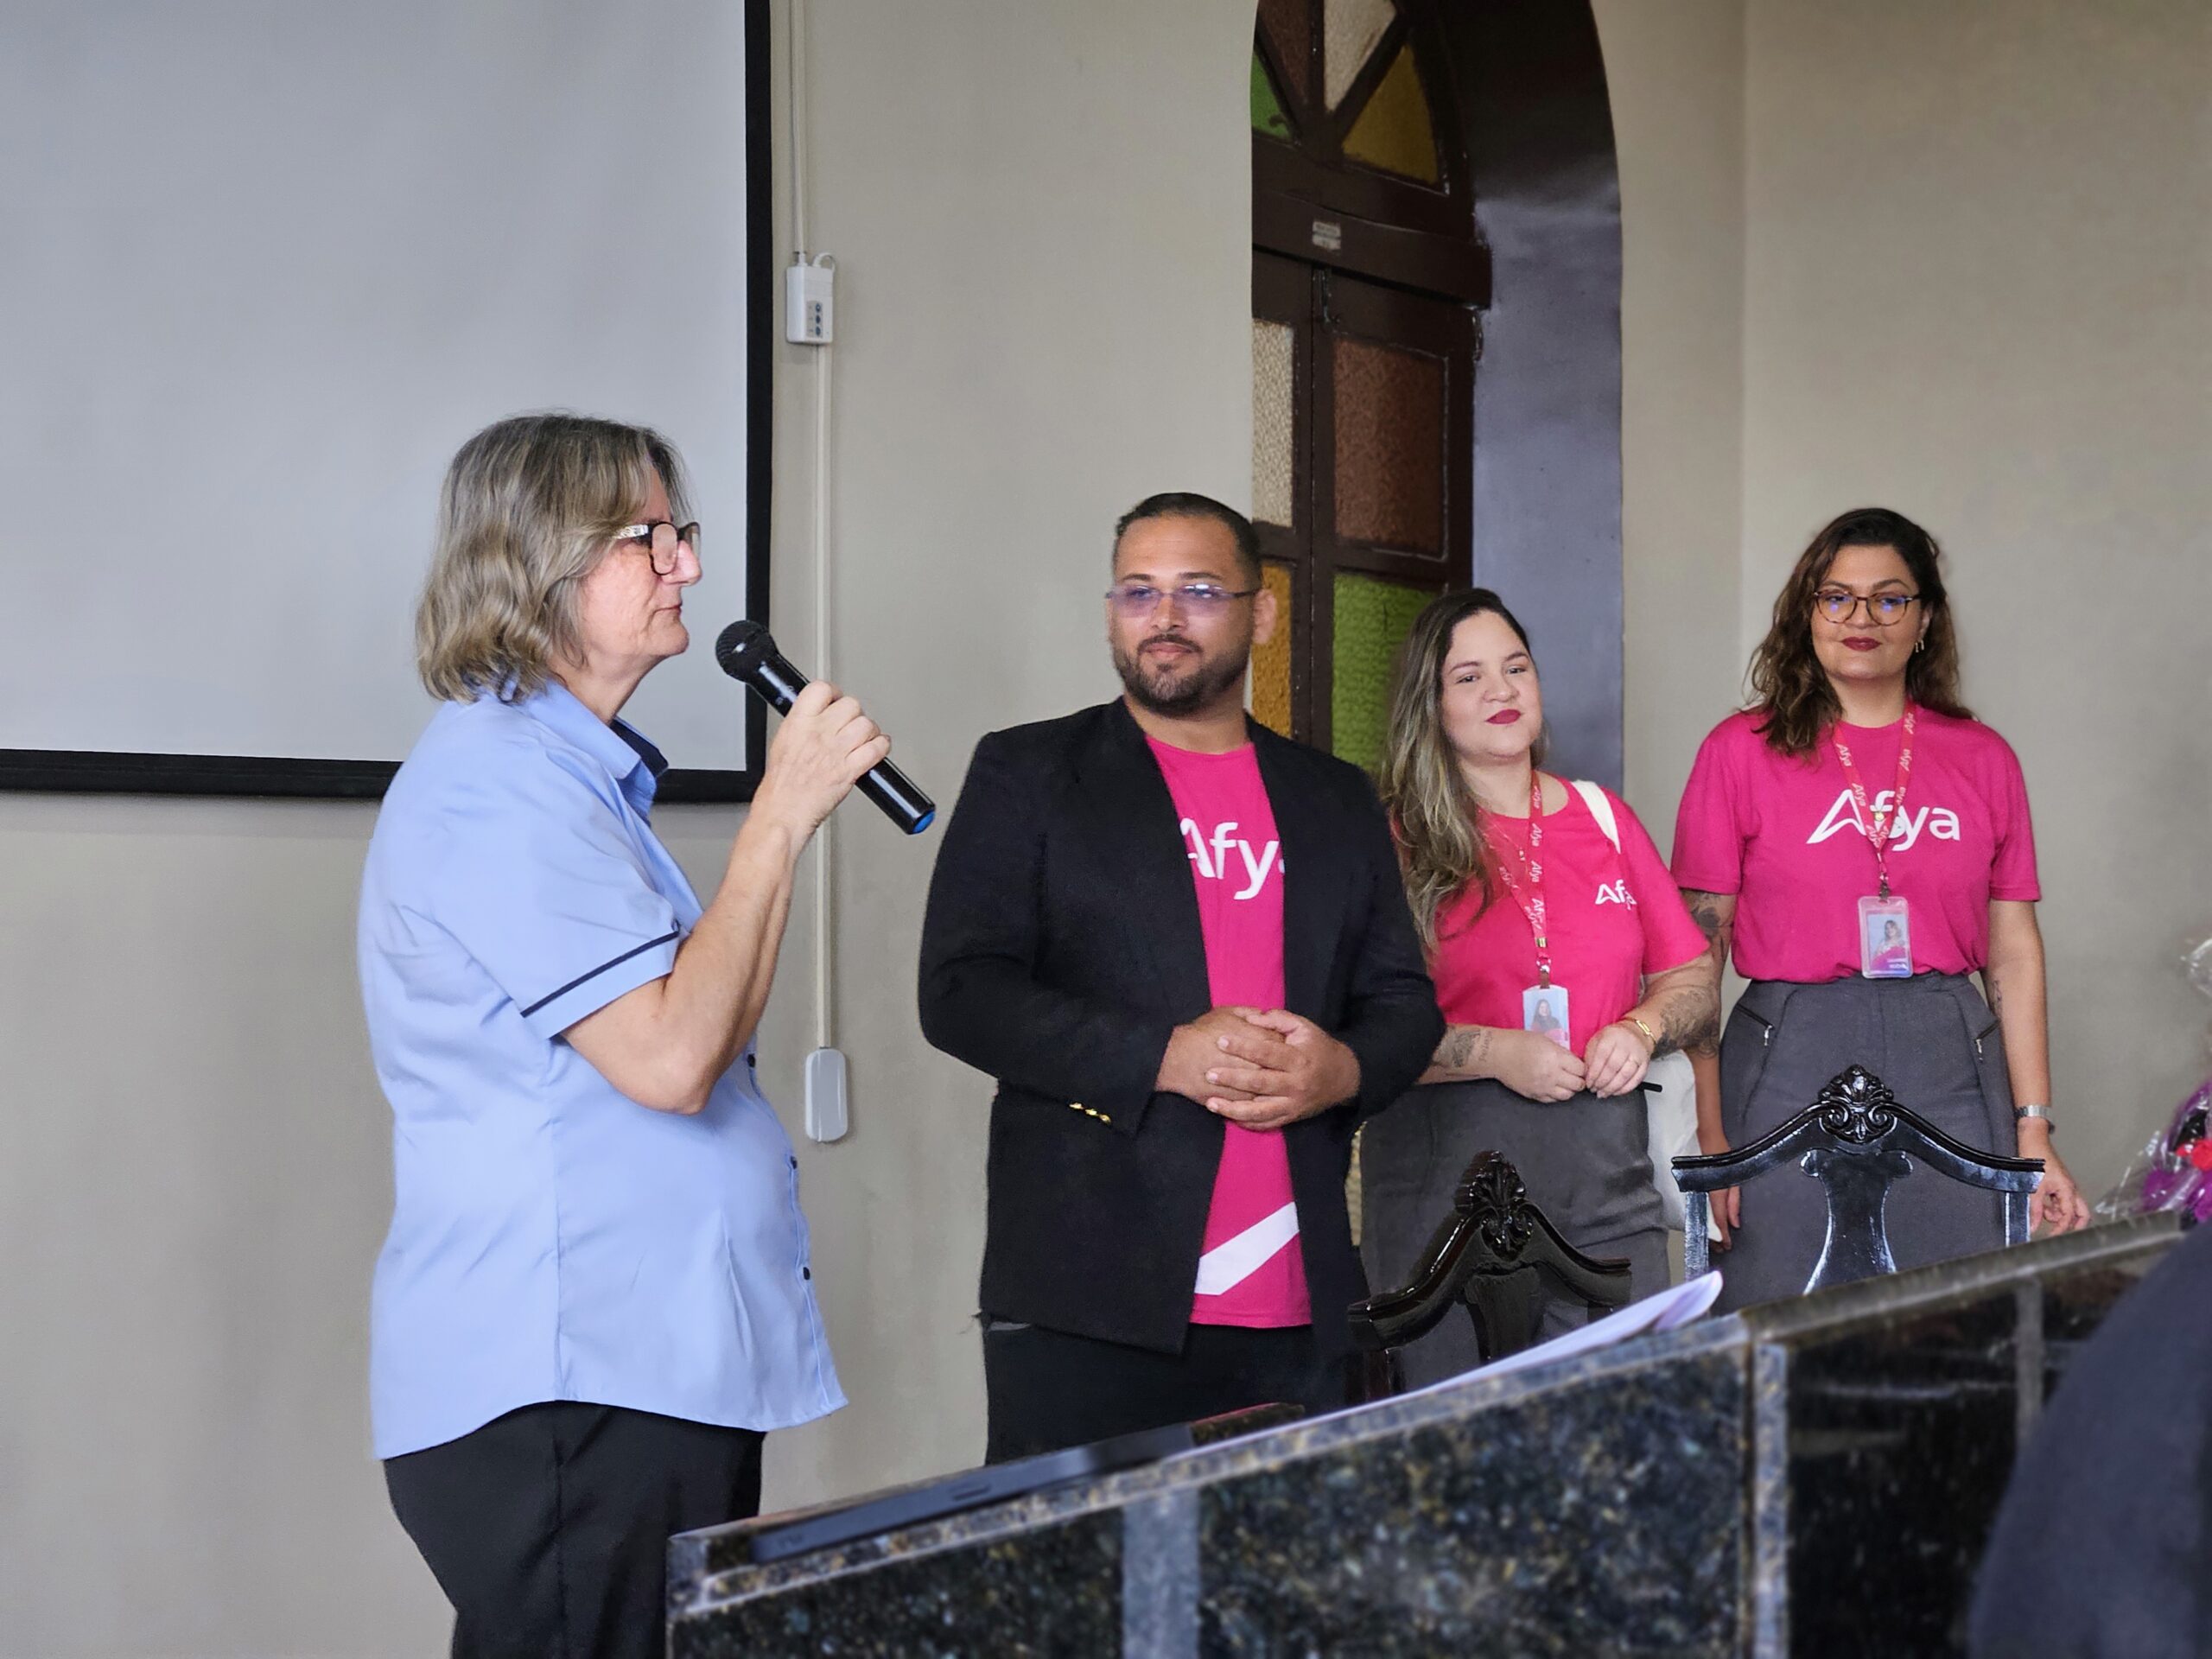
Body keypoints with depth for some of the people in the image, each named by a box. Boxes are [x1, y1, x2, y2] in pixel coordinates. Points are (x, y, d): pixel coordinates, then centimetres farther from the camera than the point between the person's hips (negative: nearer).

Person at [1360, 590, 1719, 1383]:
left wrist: (1641, 1029, -3)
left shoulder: (1604, 819, 13)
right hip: (1450, 1177, -4)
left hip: (1604, 1170, 4)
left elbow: (1695, 981, 16)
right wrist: (1497, 1053, -17)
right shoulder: (1396, 840, -1)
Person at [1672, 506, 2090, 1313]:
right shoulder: (1742, 751, 2)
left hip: (1951, 1065, 2)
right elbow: (1695, 954, 0)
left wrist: (2035, 1137, 4)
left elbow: (2015, 952, 9)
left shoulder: (1983, 759, 9)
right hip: (1790, 1065, -2)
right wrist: (1709, 1135, -6)